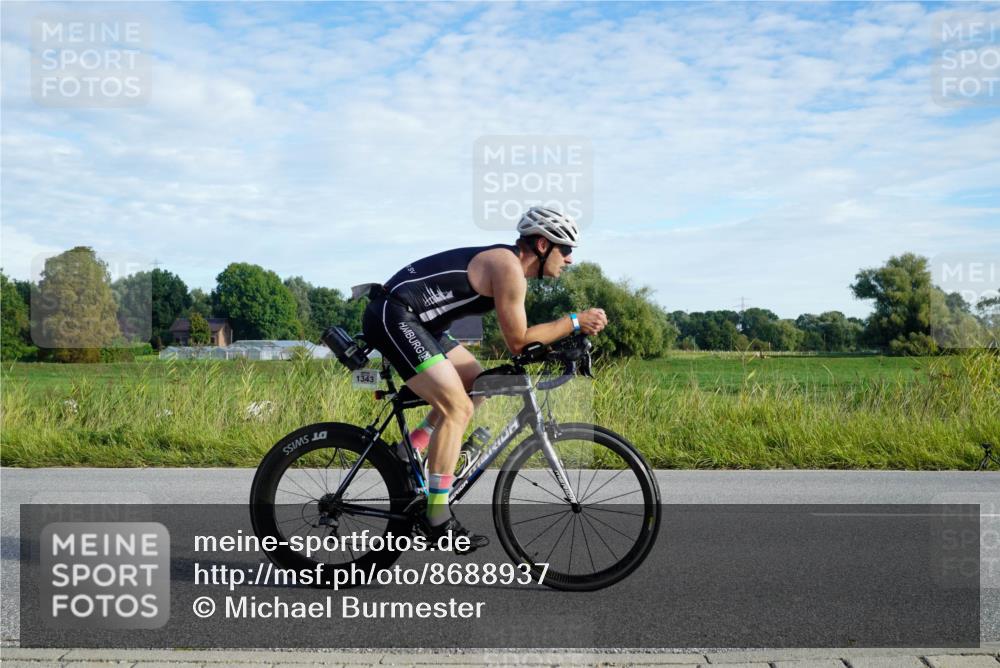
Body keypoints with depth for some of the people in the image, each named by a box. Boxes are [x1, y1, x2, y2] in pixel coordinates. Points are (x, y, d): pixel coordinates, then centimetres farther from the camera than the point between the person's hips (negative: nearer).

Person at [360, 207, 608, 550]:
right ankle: (438, 520, -8)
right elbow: (517, 341, -14)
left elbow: (518, 334, 20)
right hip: (392, 316, -11)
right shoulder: (508, 267, -15)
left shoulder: (512, 267, 15)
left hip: (413, 320, 11)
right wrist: (575, 322, -9)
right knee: (457, 407, -14)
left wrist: (568, 335, 10)